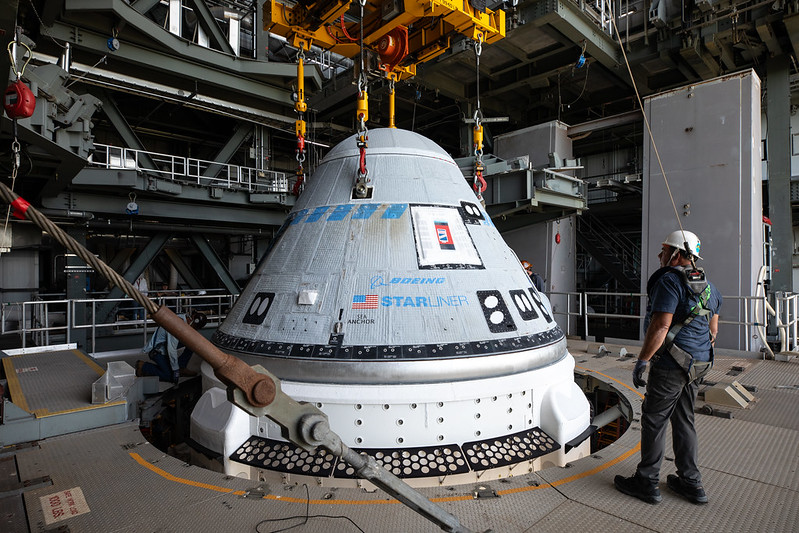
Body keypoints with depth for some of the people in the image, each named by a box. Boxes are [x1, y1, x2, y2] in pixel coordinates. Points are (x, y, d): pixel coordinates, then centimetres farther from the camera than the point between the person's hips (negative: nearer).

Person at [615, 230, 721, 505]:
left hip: (671, 365, -9)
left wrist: (641, 361, -18)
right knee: (684, 420, 18)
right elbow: (713, 330, 19)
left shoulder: (670, 281, -16)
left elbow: (660, 325, -23)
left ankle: (647, 482, 12)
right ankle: (691, 483, 27)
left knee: (654, 420, 2)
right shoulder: (707, 286, 14)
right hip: (698, 364, 9)